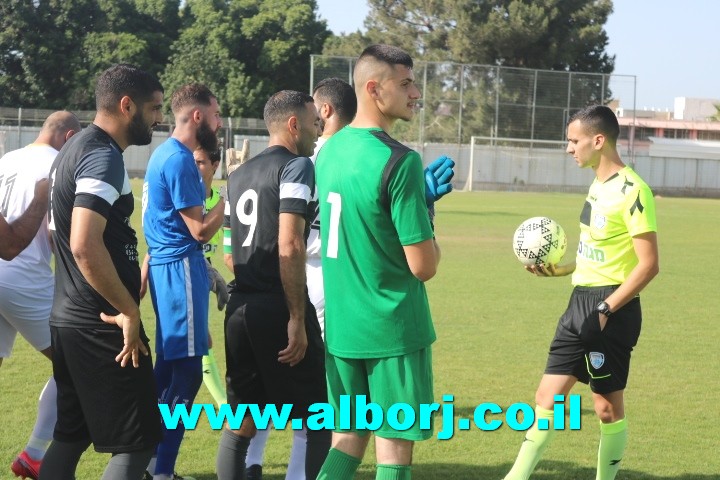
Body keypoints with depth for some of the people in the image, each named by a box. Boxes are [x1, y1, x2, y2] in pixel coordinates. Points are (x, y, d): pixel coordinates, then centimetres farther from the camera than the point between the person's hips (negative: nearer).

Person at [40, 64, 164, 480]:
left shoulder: (75, 150, 14)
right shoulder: (104, 157, -17)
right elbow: (85, 246, -28)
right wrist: (129, 310, -20)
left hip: (70, 317, 10)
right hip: (102, 324, -10)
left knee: (71, 437, 15)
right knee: (136, 442, -5)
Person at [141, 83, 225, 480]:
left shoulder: (166, 154, 14)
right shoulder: (179, 160, -17)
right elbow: (200, 230, -17)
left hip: (166, 264, 10)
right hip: (180, 267, -10)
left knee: (169, 366, 16)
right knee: (186, 373, -7)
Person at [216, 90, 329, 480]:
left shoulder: (239, 175, 17)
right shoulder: (296, 167, -9)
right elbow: (289, 246, -19)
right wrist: (297, 317, -19)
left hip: (240, 307, 8)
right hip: (276, 307, -8)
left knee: (239, 420, 11)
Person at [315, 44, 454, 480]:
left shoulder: (330, 151, 7)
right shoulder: (399, 161, -18)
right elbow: (424, 267, -17)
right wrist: (427, 213, 2)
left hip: (340, 325, 7)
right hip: (393, 329, -7)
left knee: (348, 437, 15)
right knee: (395, 444, 2)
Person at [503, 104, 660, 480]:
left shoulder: (631, 190, -16)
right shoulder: (599, 185, 12)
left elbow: (648, 264, -19)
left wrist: (605, 310, -22)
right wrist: (559, 269, 11)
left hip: (612, 309, -9)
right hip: (580, 302, 9)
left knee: (608, 406, 3)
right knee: (548, 395, 8)